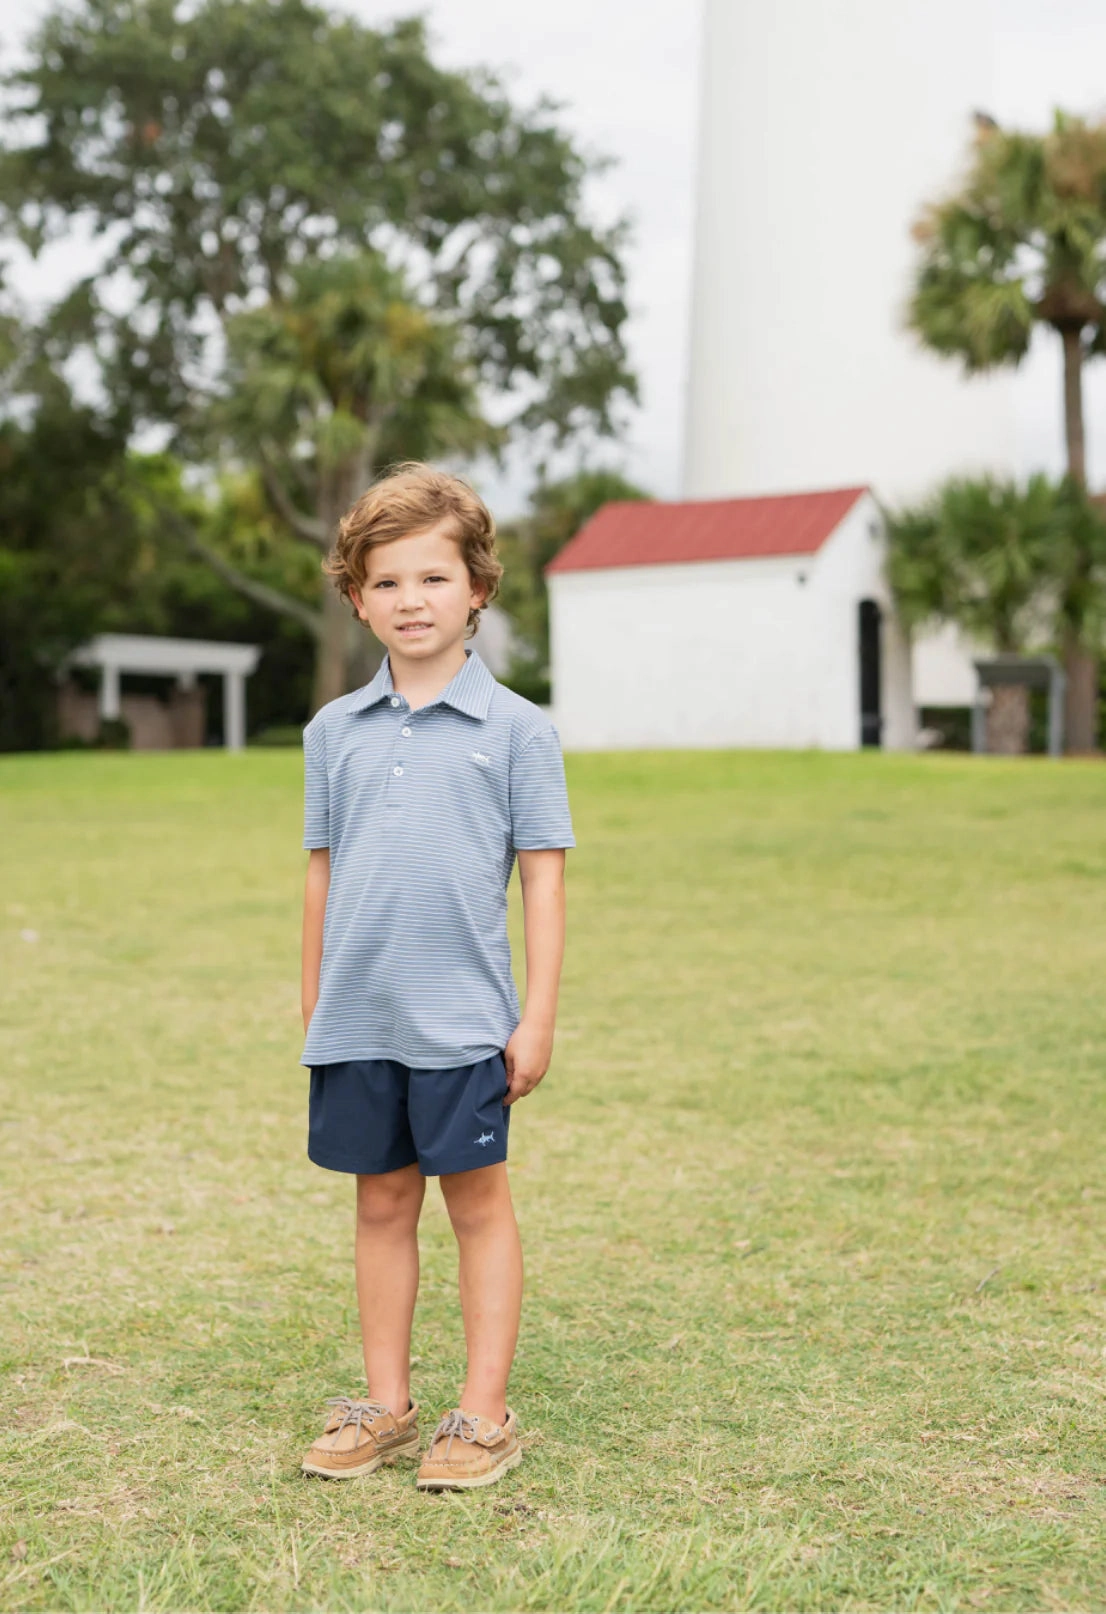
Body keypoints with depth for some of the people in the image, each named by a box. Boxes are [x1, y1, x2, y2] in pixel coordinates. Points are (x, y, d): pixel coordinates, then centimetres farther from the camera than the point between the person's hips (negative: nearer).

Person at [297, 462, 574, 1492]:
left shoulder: (516, 730, -3)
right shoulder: (334, 732, 7)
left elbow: (543, 877, -2)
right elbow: (323, 872, 13)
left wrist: (538, 1016, -6)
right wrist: (313, 1004, 13)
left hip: (464, 1018, -3)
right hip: (356, 1020, 4)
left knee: (477, 1202, 5)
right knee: (382, 1203, 12)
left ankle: (485, 1416, 16)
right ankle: (384, 1407, 25)